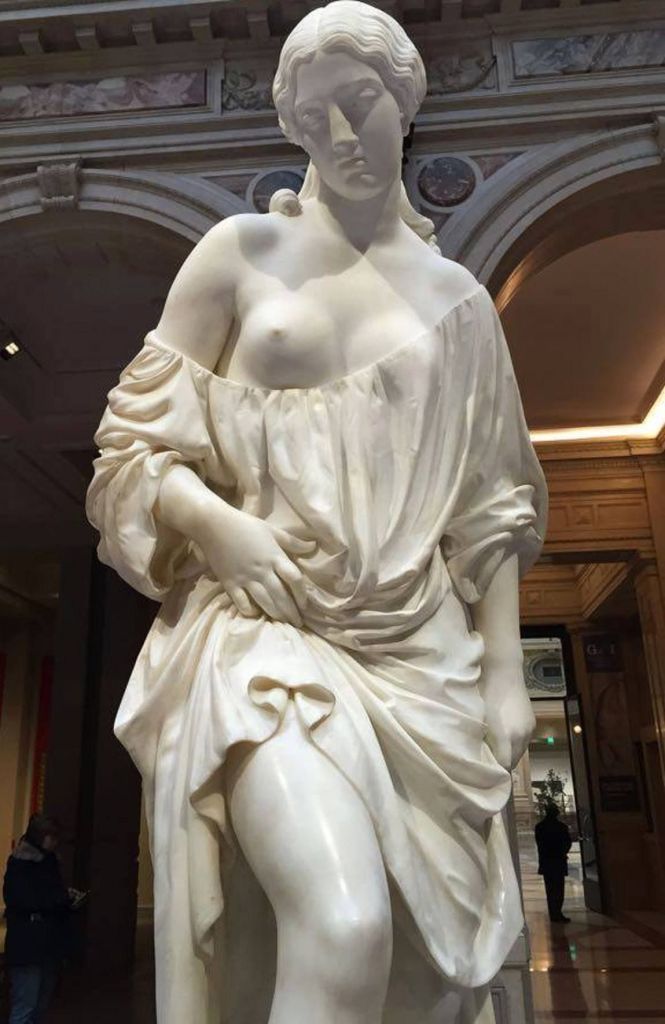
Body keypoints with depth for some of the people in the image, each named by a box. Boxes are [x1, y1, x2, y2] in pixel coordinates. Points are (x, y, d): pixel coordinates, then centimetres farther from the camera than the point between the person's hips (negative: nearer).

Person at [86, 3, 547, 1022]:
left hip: (419, 653, 3)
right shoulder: (242, 250, 8)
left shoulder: (456, 297, 14)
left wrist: (505, 671, 6)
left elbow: (488, 506, 13)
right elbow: (134, 441, 6)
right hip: (265, 629, -2)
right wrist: (224, 526, -14)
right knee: (342, 932, -24)